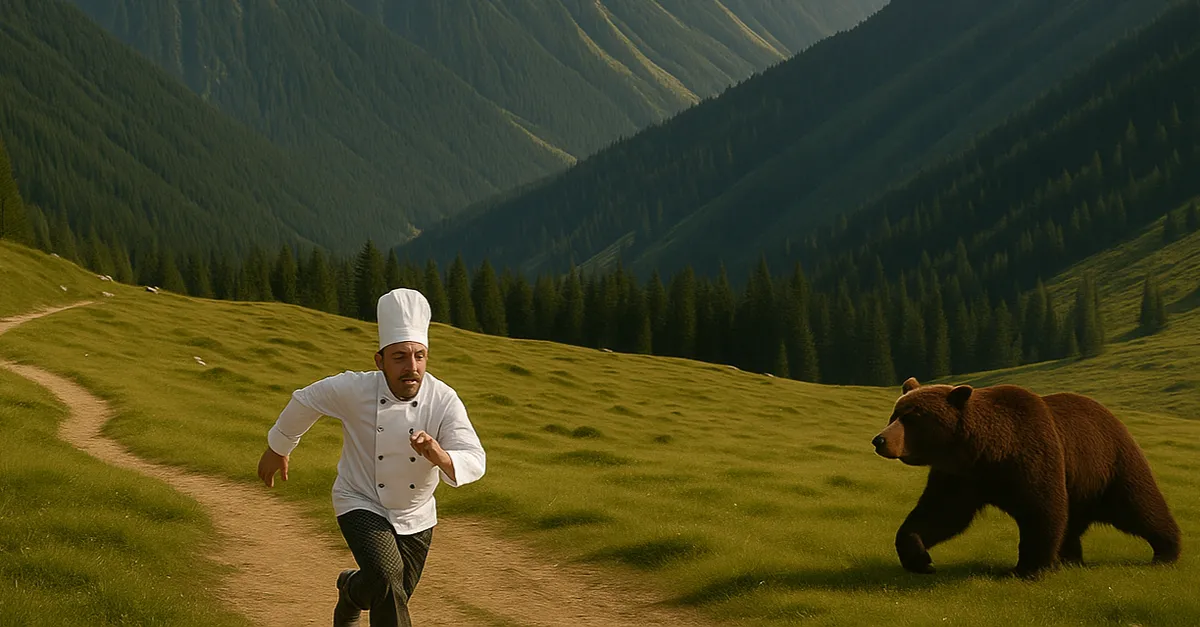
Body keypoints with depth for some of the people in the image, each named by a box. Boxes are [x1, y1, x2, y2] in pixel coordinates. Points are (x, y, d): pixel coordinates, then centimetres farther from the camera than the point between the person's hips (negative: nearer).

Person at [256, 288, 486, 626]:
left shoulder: (444, 401, -22)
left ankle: (351, 589, 54)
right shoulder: (354, 390, -24)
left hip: (414, 515, 3)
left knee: (394, 594, 21)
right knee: (387, 575, -30)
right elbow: (305, 401, -4)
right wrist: (277, 448, 10)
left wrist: (440, 457, -53)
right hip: (361, 506, -3)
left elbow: (474, 462, -30)